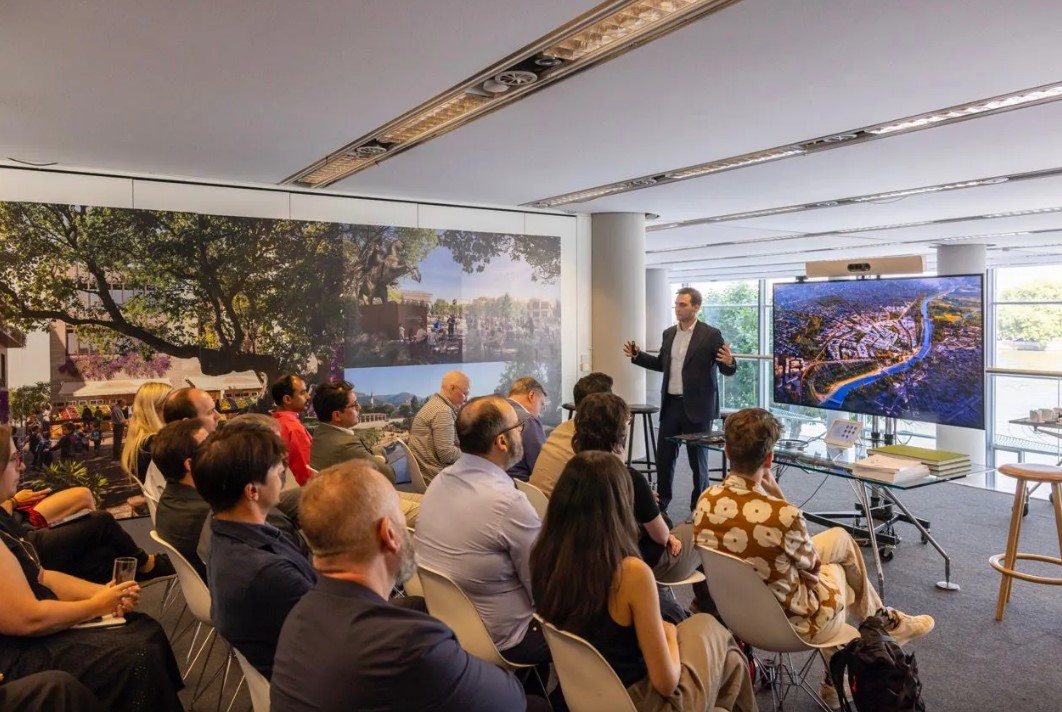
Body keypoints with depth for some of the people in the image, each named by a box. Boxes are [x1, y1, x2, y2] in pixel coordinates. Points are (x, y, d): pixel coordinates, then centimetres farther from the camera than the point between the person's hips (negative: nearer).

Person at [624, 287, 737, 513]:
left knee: (697, 459, 6)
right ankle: (660, 505, 23)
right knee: (663, 456, 9)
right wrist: (637, 355, 11)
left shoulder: (710, 334, -8)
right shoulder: (668, 333, 9)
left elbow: (727, 370, -8)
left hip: (696, 406, -5)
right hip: (671, 404, 5)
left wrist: (729, 362, -31)